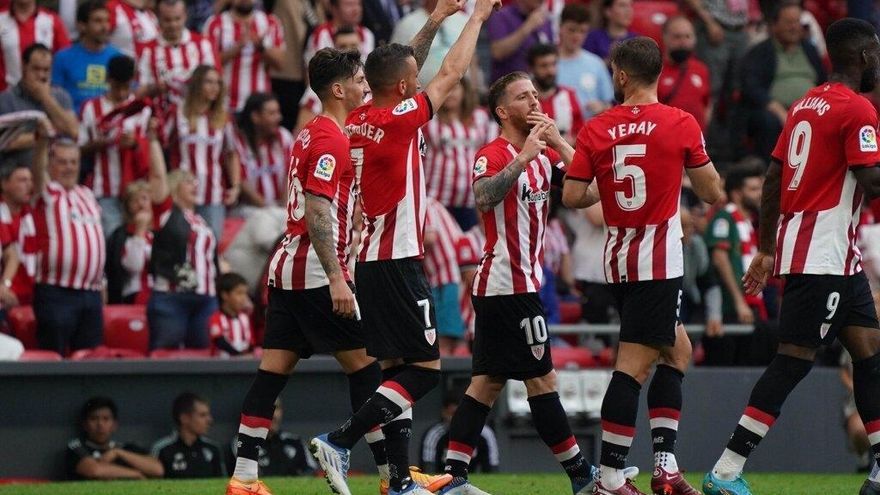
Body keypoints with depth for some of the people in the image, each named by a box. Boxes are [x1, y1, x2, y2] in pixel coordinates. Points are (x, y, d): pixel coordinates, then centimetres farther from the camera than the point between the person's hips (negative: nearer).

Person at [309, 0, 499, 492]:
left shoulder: (358, 120, 8)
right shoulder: (398, 119, -14)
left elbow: (403, 67, 25)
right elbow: (452, 73, -4)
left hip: (371, 260, 9)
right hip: (398, 262, -9)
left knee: (397, 369, 10)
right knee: (424, 368, -6)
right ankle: (340, 442, -15)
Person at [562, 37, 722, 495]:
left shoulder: (596, 130, 1)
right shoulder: (681, 124, -7)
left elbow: (571, 196, -1)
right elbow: (712, 192, 0)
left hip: (616, 259, 5)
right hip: (659, 262, -5)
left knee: (678, 350, 20)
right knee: (633, 366, -6)